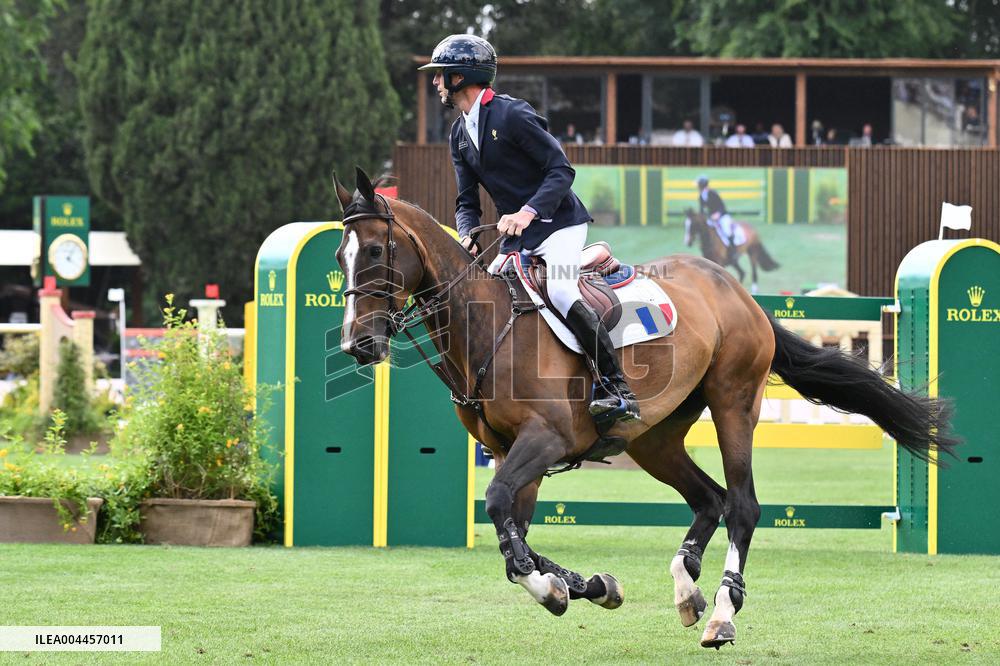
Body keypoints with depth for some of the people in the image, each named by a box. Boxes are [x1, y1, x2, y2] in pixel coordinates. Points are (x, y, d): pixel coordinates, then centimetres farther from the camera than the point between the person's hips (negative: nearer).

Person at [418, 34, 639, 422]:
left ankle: (618, 389, -26)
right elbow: (467, 201, 11)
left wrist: (529, 211, -34)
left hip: (559, 224, -9)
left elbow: (561, 170, -19)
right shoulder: (460, 134, 11)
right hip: (515, 238, 9)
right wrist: (468, 238, -10)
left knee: (561, 293, -29)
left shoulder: (512, 114, -15)